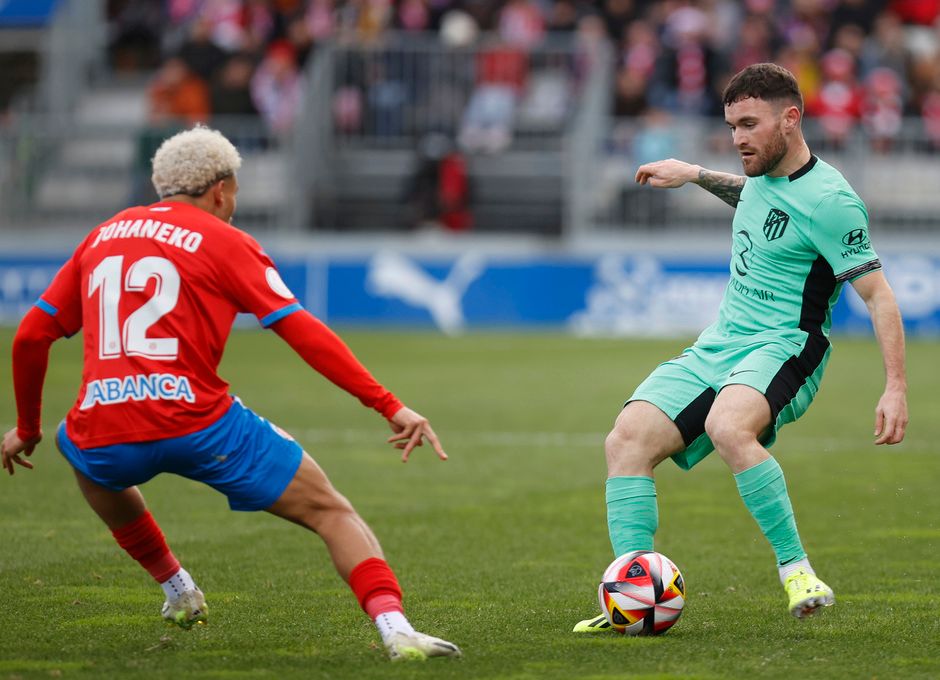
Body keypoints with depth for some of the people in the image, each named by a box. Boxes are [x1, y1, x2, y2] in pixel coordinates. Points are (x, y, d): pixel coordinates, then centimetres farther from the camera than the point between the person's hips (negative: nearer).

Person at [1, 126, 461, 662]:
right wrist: (390, 406, -7)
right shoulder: (224, 242, 7)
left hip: (103, 435, 4)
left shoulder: (103, 237, 20)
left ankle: (178, 591, 42)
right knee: (331, 511, 5)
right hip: (199, 425, -4)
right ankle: (395, 629, -17)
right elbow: (303, 332, -4)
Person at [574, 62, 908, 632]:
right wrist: (695, 174, 37)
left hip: (785, 347, -8)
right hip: (719, 345, 8)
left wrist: (896, 387, -23)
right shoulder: (764, 174, 11)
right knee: (627, 439, -11)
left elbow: (878, 294, -15)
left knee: (727, 426, -39)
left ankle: (797, 569, -28)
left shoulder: (828, 199, -14)